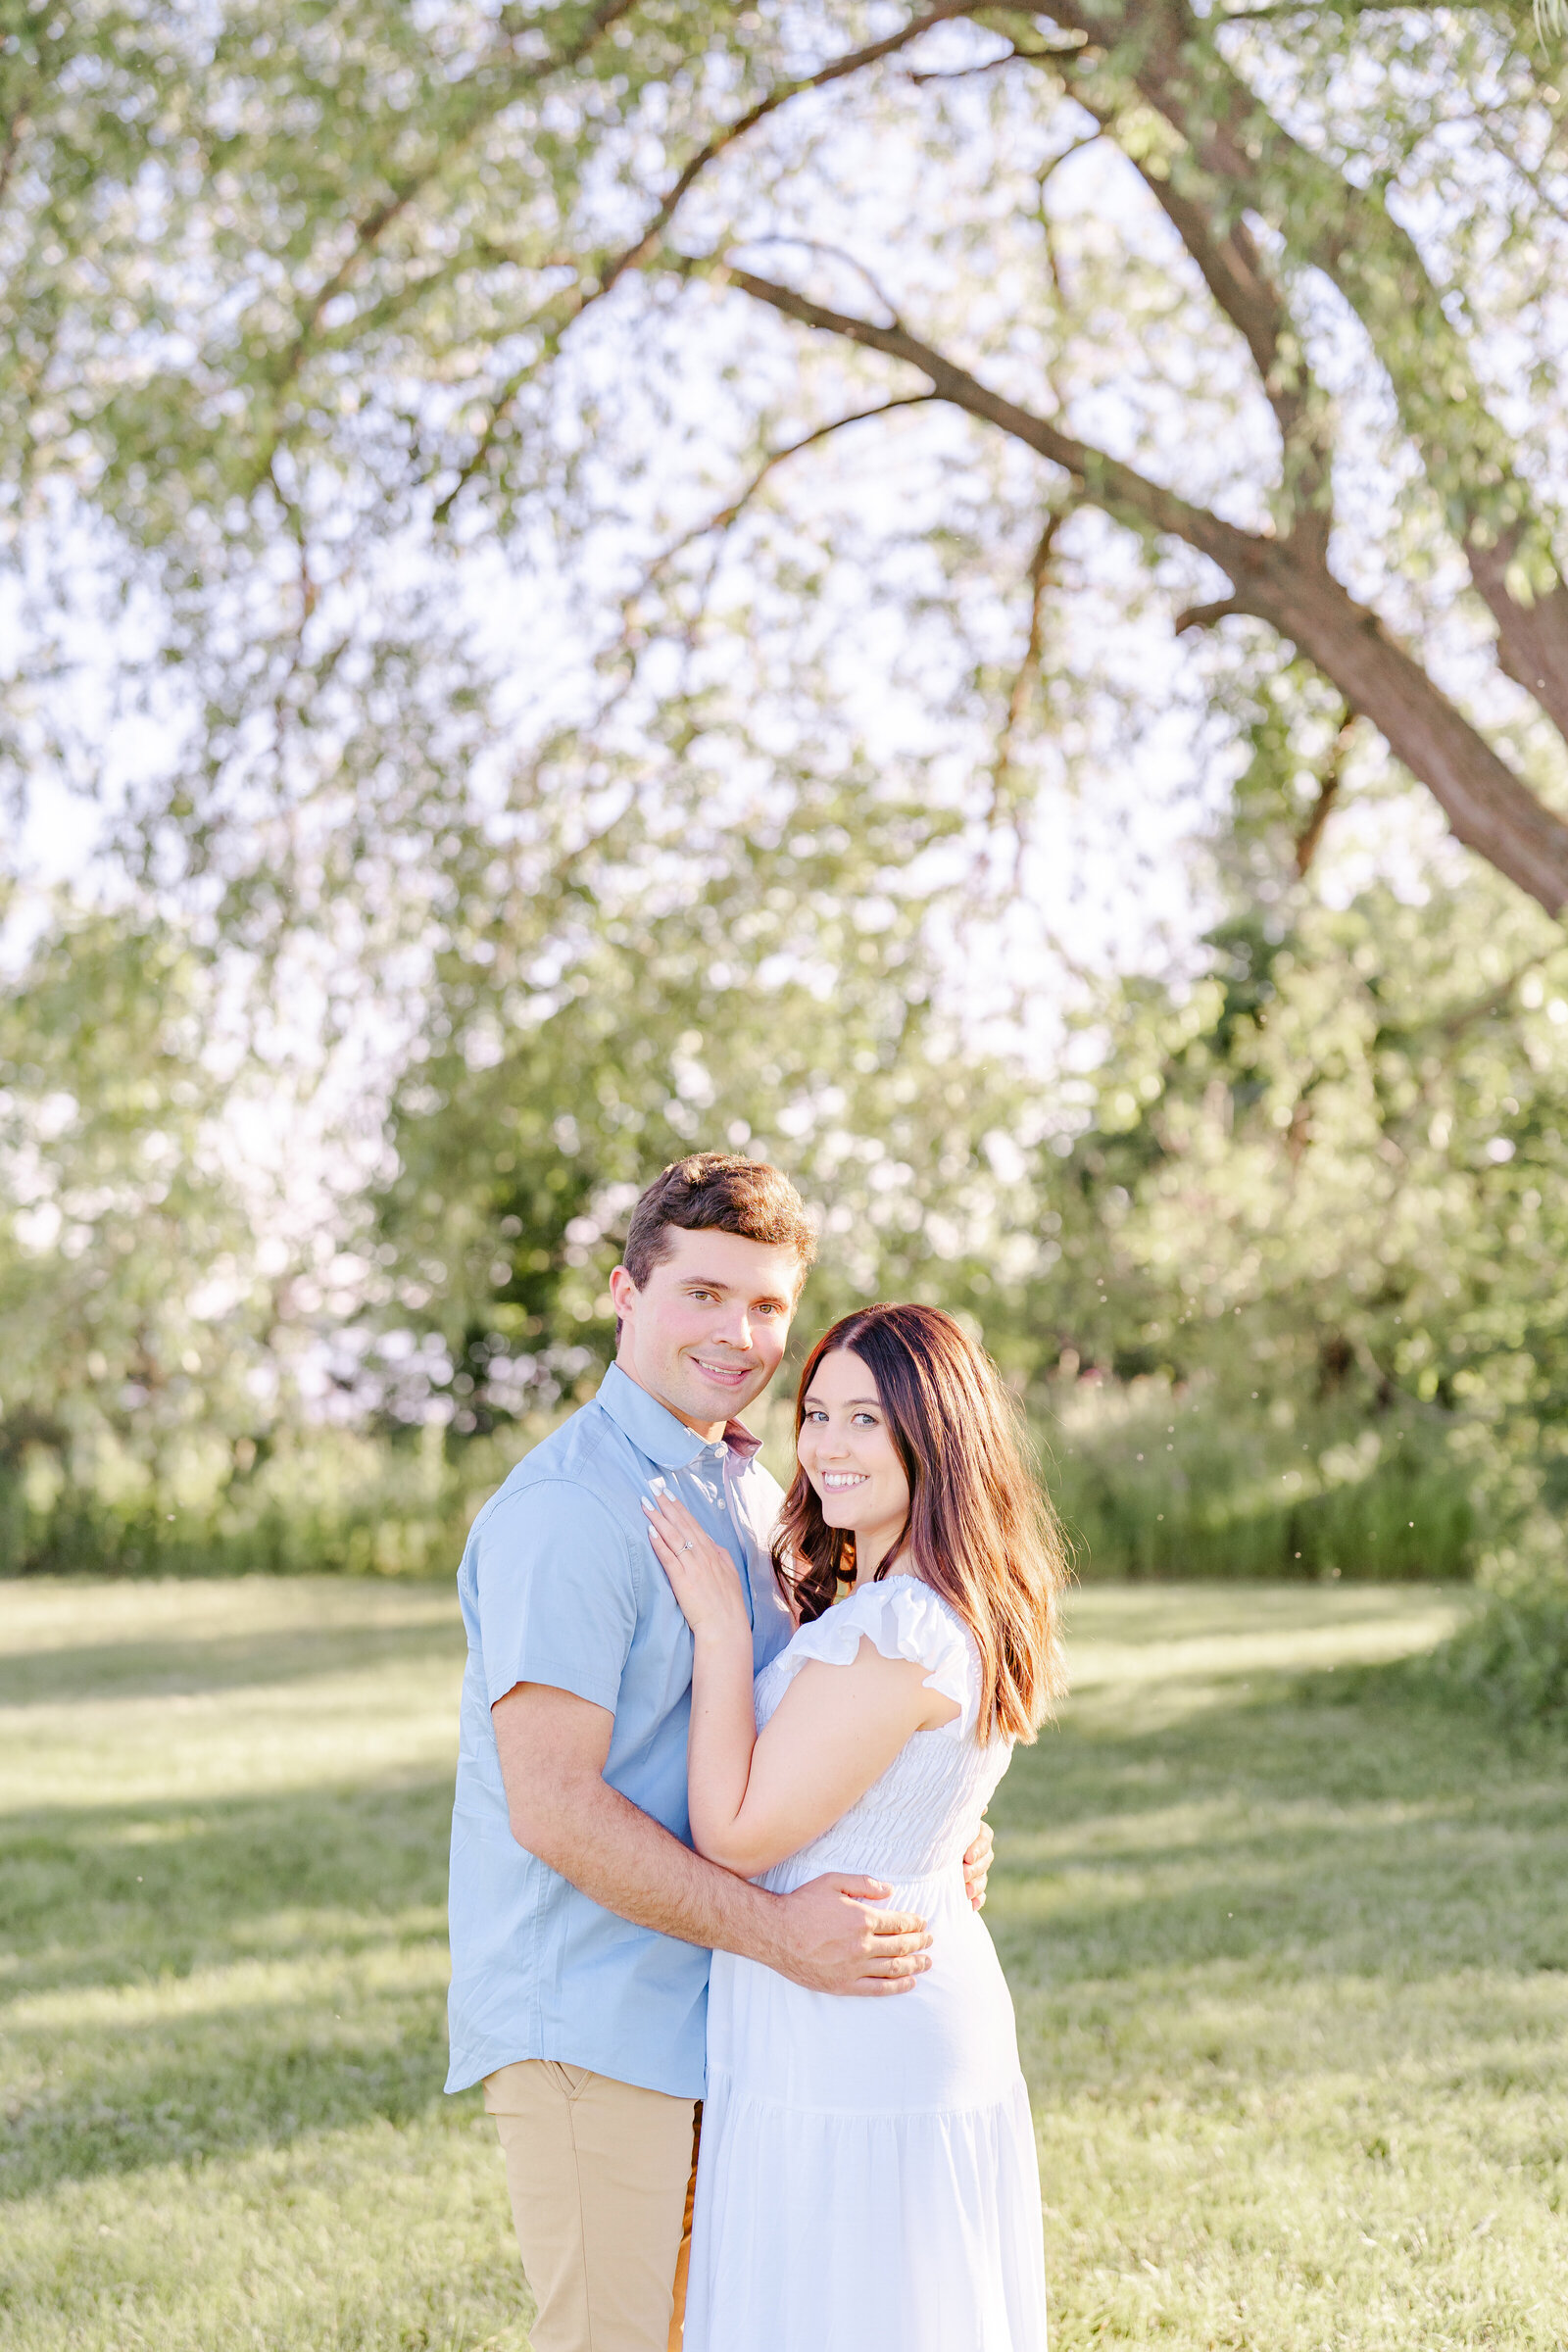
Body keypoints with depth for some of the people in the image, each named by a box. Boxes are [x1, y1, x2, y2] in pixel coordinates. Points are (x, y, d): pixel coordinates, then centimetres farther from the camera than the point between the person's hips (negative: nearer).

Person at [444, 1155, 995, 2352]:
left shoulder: (748, 1490, 13)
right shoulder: (567, 1508, -17)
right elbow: (554, 1807, -22)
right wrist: (773, 1928, -25)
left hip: (713, 2017, 9)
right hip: (593, 2029, -9)